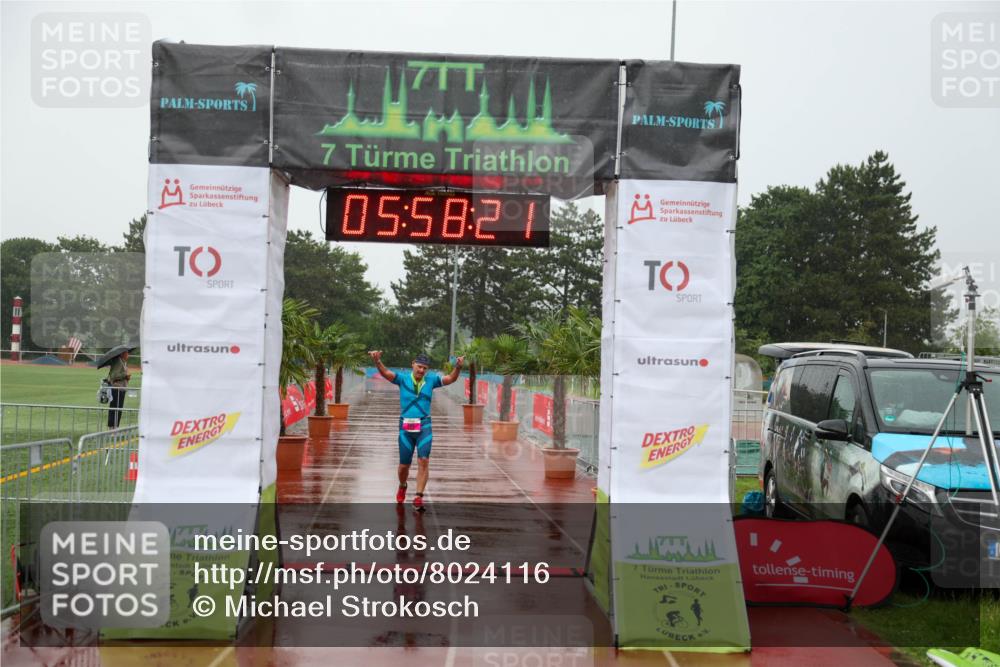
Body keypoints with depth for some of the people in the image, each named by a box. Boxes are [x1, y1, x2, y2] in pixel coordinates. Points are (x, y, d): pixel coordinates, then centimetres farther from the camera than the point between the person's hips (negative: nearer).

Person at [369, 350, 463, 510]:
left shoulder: (431, 380, 4)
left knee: (424, 461, -13)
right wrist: (377, 361, -33)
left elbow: (451, 378, -4)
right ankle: (402, 487, 38)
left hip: (424, 426, 0)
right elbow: (385, 373, -13)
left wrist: (458, 367, -23)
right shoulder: (403, 379, 0)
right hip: (405, 427, 0)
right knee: (404, 465, 8)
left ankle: (419, 496, -8)